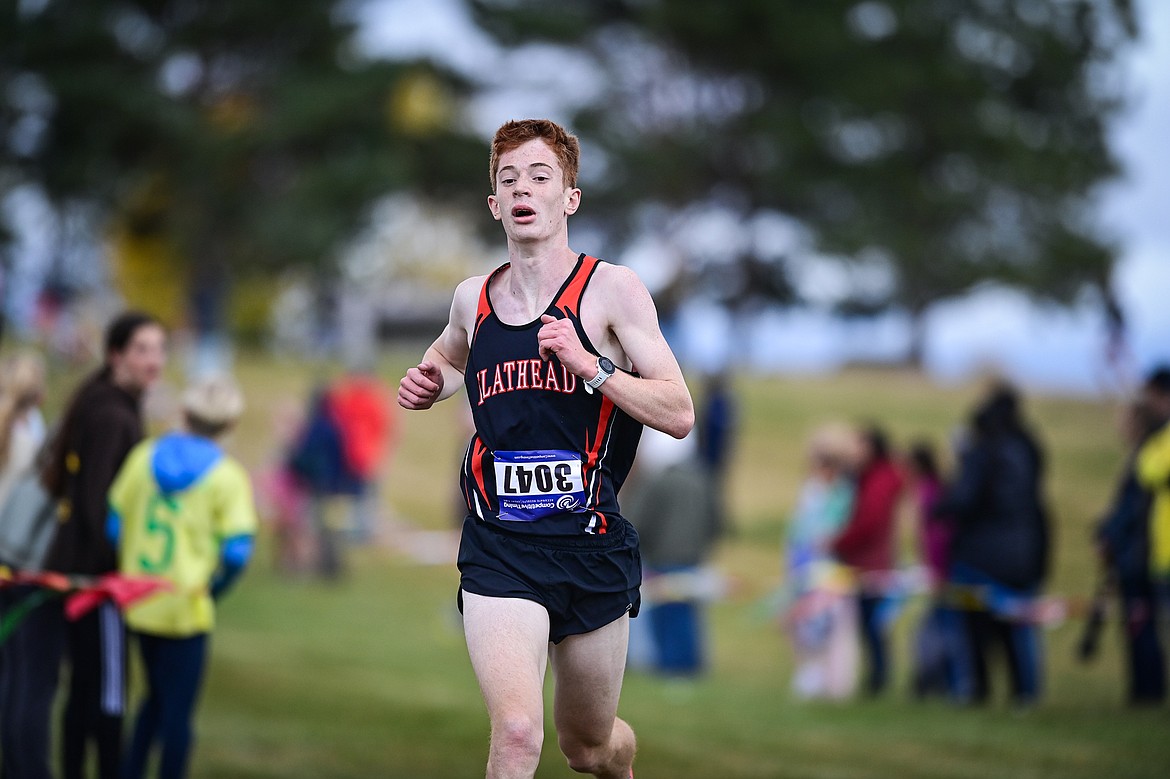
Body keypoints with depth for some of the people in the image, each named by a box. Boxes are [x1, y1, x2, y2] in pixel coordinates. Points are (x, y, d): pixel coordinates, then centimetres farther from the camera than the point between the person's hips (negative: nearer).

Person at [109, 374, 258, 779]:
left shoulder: (144, 457, 2)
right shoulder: (228, 477, -9)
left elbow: (114, 526, 4)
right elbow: (236, 552, -16)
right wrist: (212, 589, 1)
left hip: (139, 605, 5)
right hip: (185, 609, -5)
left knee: (156, 699, 23)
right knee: (178, 711, 5)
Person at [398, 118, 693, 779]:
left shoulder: (611, 289, -4)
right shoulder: (472, 300, 8)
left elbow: (679, 415, -10)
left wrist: (590, 364, -22)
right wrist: (428, 386, 10)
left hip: (592, 547, -1)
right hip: (499, 550, 1)